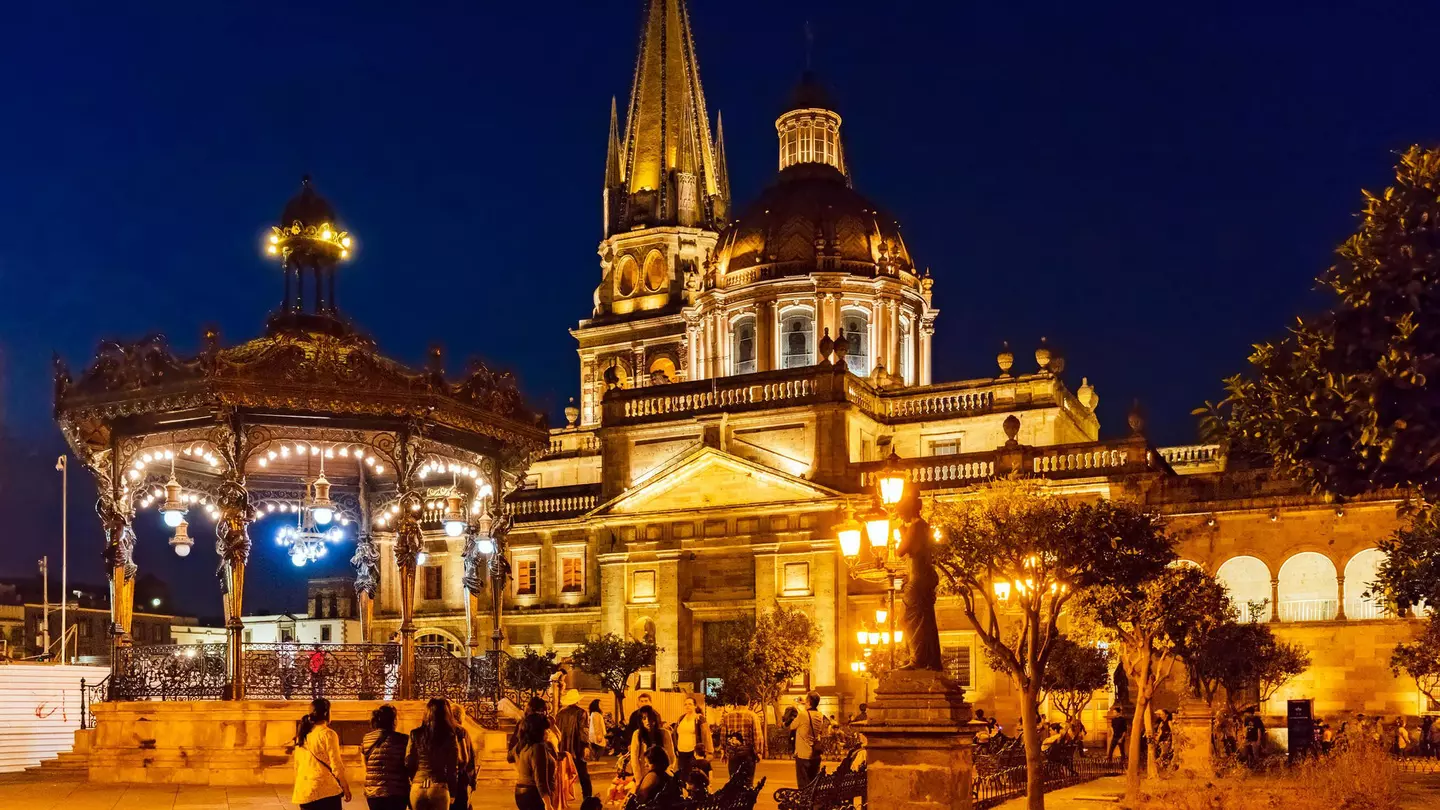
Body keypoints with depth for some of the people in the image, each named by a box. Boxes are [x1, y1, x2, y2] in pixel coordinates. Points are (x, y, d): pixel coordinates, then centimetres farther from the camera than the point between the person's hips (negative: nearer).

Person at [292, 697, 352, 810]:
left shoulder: (302, 736, 11)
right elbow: (336, 764, -9)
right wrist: (345, 787, 0)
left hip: (304, 792, 6)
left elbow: (297, 765, 17)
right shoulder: (328, 734, -8)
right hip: (325, 790, -6)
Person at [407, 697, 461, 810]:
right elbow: (453, 769, 1)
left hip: (417, 788, 2)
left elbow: (408, 764, 5)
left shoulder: (415, 735, 3)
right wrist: (452, 792, 12)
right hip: (439, 788, -2)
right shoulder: (450, 737, -2)